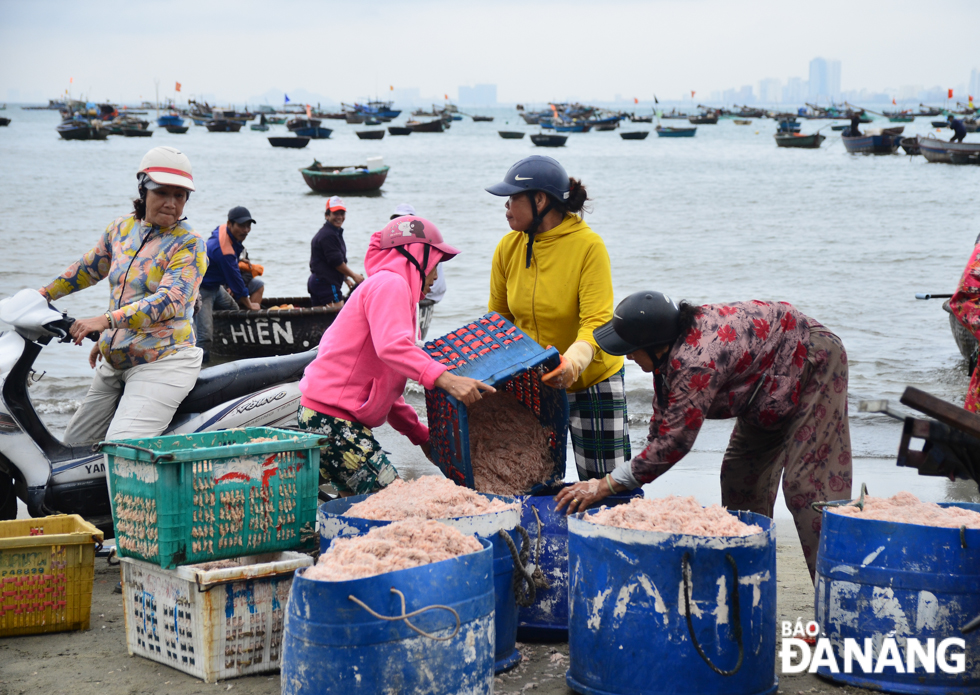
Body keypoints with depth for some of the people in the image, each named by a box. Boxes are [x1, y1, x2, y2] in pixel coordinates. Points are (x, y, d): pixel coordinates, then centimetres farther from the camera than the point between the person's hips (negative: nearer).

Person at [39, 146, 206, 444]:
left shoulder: (189, 244, -9)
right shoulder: (121, 228, 10)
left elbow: (169, 301, -23)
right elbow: (89, 267, 29)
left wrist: (107, 320, -31)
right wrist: (44, 294, 31)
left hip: (163, 362, -8)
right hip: (113, 364, 8)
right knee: (75, 445, 12)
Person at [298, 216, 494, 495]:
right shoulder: (389, 283, -6)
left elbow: (386, 394, 24)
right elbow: (391, 347, -28)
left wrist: (423, 436, 17)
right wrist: (445, 379, -36)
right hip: (331, 418, -11)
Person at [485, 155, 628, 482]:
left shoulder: (588, 246, -17)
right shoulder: (509, 247, -3)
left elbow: (597, 320, -24)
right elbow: (498, 316, 8)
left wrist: (573, 360, -42)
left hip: (592, 381, -4)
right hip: (532, 383, 4)